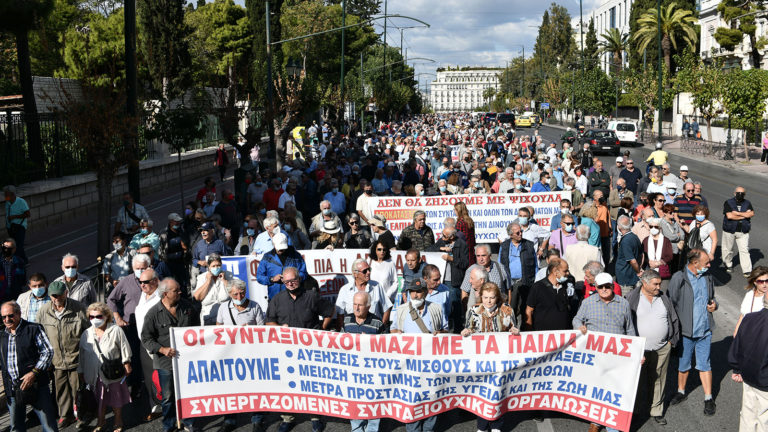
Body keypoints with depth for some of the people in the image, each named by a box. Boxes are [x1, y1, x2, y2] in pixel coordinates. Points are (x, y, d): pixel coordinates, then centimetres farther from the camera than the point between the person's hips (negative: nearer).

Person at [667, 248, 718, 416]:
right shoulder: (679, 278, -15)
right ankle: (681, 392, 35)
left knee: (704, 365, 9)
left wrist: (714, 305, -3)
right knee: (683, 364, 14)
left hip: (705, 330, 3)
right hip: (685, 331, -3)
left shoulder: (708, 277, 2)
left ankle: (708, 398, 21)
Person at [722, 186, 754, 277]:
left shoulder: (747, 203, 8)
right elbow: (729, 215, -18)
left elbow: (752, 214, -9)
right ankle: (728, 265, 35)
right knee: (728, 249, 10)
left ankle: (747, 270, -4)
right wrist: (745, 215, -11)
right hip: (730, 230, -1)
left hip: (743, 232, 1)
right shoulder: (728, 203, -3)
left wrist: (738, 213, -16)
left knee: (744, 250, -4)